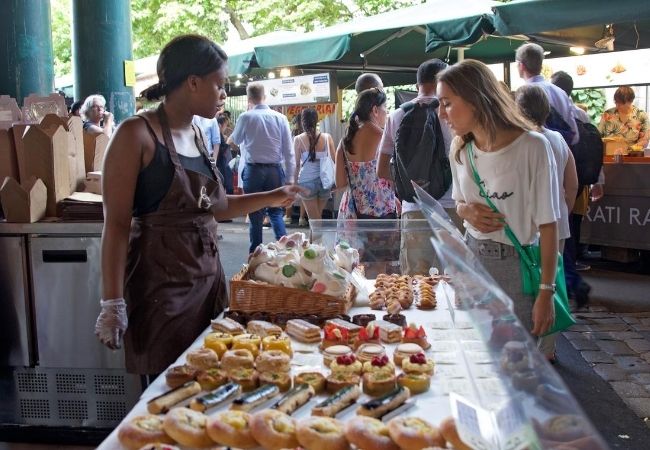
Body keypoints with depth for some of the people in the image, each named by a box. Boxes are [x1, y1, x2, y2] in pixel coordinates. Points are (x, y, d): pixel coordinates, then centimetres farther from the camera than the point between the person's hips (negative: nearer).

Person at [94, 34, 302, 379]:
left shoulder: (196, 135, 11)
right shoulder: (138, 134, -11)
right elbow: (116, 223, -14)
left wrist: (270, 198, 19)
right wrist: (112, 304, -17)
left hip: (207, 278, 7)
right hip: (161, 283, -7)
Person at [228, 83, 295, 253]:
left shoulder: (246, 117, -6)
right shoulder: (280, 118, -1)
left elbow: (235, 140, 13)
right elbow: (288, 150, -1)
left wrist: (230, 138, 37)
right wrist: (289, 177, 5)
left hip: (253, 170, -2)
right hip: (275, 170, 2)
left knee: (255, 214, 7)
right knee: (276, 212, 12)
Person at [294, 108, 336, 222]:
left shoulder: (298, 139, -5)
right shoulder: (327, 137, 0)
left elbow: (296, 164, -5)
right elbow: (333, 161, 3)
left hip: (307, 182, -3)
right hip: (324, 181, 3)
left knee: (314, 219, 5)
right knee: (318, 216, 18)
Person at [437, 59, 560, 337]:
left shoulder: (531, 147, -16)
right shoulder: (460, 148, 3)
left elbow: (547, 223, -14)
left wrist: (546, 293, -15)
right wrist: (466, 211, -8)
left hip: (517, 265, -5)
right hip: (473, 258, 5)